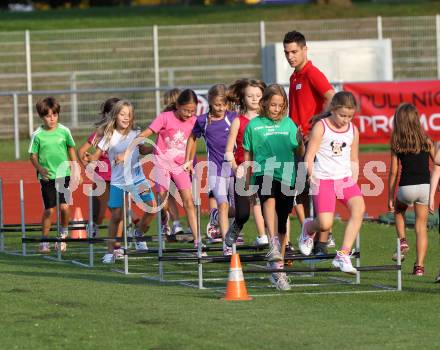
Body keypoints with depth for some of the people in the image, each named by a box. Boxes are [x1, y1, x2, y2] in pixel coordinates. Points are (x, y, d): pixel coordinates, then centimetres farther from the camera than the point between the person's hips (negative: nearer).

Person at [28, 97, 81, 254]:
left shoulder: (64, 131, -2)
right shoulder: (37, 135, -6)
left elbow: (71, 149, 11)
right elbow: (32, 155, 0)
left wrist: (75, 169, 9)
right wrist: (40, 168, -17)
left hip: (64, 174, 1)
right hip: (47, 176, -1)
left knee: (64, 207, -8)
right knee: (49, 209, -3)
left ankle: (63, 234, 16)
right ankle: (44, 241, 10)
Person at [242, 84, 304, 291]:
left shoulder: (288, 124, 11)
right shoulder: (254, 125, 5)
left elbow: (299, 153, 14)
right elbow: (247, 156, 12)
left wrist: (301, 142, -7)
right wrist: (247, 182, 11)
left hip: (287, 176, 3)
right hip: (264, 174, -3)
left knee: (282, 225, 7)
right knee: (270, 199, -36)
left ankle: (277, 267, 20)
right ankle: (273, 243, -48)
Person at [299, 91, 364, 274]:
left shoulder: (353, 131, 9)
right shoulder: (321, 127, -4)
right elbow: (309, 157, -4)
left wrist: (354, 182, 9)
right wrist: (313, 179, -13)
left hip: (346, 179, 4)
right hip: (324, 180, -4)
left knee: (359, 208, -24)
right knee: (325, 224, -17)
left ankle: (343, 255, -20)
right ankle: (308, 228, 24)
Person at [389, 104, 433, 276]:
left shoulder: (397, 143, -1)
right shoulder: (425, 140, 2)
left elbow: (393, 172, 0)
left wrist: (390, 197, 8)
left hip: (406, 187, -1)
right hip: (426, 186, 1)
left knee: (398, 210, 32)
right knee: (421, 226, 8)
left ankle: (402, 241, 12)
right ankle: (419, 266, 2)